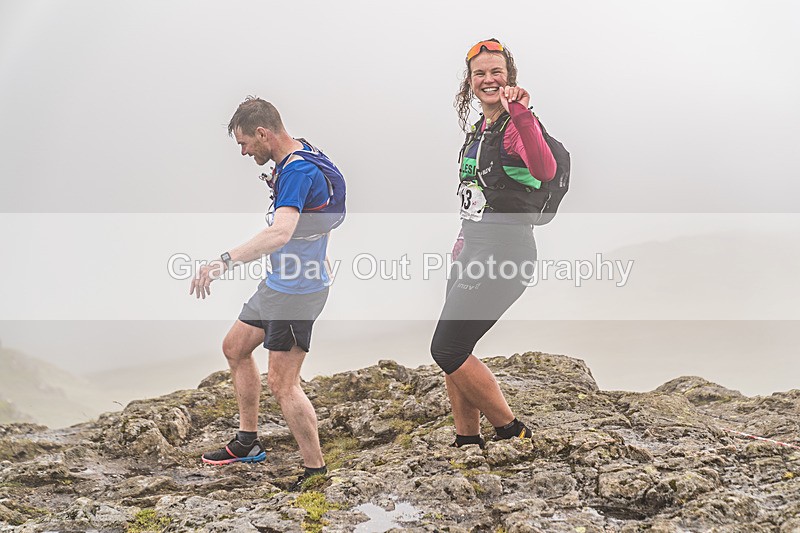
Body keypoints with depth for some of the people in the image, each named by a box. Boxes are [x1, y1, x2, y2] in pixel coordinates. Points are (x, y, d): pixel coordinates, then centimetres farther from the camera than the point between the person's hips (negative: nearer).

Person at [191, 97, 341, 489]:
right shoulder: (293, 158, 8)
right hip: (277, 282, 11)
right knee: (235, 347, 20)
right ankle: (248, 443, 32)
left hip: (298, 289, -11)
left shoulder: (298, 170, -25)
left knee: (281, 382, -8)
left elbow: (280, 232, -43)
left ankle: (317, 470, 5)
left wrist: (224, 261, -47)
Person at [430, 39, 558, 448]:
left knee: (447, 349, -8)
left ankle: (512, 433, 7)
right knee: (451, 352, 9)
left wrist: (519, 113, -42)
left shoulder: (516, 126, -12)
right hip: (472, 248, 9)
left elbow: (545, 171, -34)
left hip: (504, 253, -9)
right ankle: (467, 442, 23)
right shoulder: (478, 130, 15)